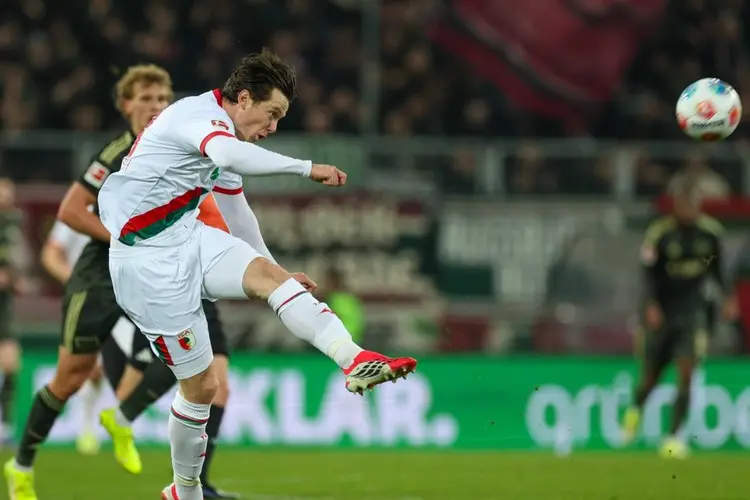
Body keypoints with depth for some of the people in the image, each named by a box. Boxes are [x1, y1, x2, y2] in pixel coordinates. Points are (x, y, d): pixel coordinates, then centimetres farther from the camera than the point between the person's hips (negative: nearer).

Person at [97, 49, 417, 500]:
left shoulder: (222, 132, 17)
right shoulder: (200, 114, -15)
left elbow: (236, 210, 31)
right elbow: (230, 155, -39)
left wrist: (279, 272, 38)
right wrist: (307, 168, -34)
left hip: (187, 238, 8)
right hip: (148, 260, -8)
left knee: (265, 273, -19)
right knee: (202, 383, -4)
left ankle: (354, 359, -37)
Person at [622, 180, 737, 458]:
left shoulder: (710, 232, 0)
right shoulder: (659, 233, -12)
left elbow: (716, 268, 14)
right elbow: (648, 272, -12)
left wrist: (728, 297, 6)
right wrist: (651, 305, -24)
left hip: (692, 311, 2)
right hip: (661, 312, -2)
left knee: (686, 375, -12)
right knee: (651, 378, 8)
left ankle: (673, 437, -10)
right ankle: (636, 409, 43)